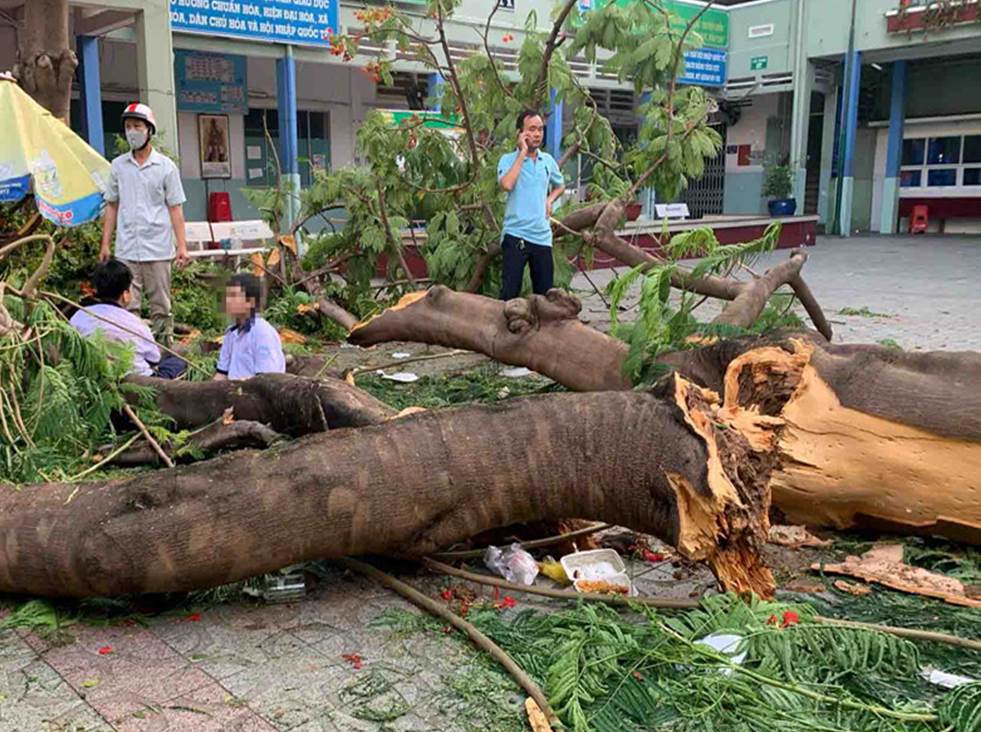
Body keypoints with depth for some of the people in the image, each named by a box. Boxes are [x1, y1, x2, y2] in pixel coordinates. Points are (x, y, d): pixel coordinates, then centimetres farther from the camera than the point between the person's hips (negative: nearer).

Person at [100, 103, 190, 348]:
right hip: (126, 250, 2)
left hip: (158, 250, -2)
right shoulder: (118, 166, 10)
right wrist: (106, 243, 7)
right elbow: (112, 206, 13)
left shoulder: (166, 166, 3)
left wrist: (182, 245, -7)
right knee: (127, 307, 0)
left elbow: (175, 208, 1)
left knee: (160, 307, 4)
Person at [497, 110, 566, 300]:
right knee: (510, 291, -6)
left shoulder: (548, 160, 11)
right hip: (516, 234, -5)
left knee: (544, 291, 10)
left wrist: (550, 200, 7)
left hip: (543, 236, 5)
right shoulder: (509, 159, -3)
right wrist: (522, 152, -15)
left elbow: (560, 186, 29)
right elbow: (506, 184, -23)